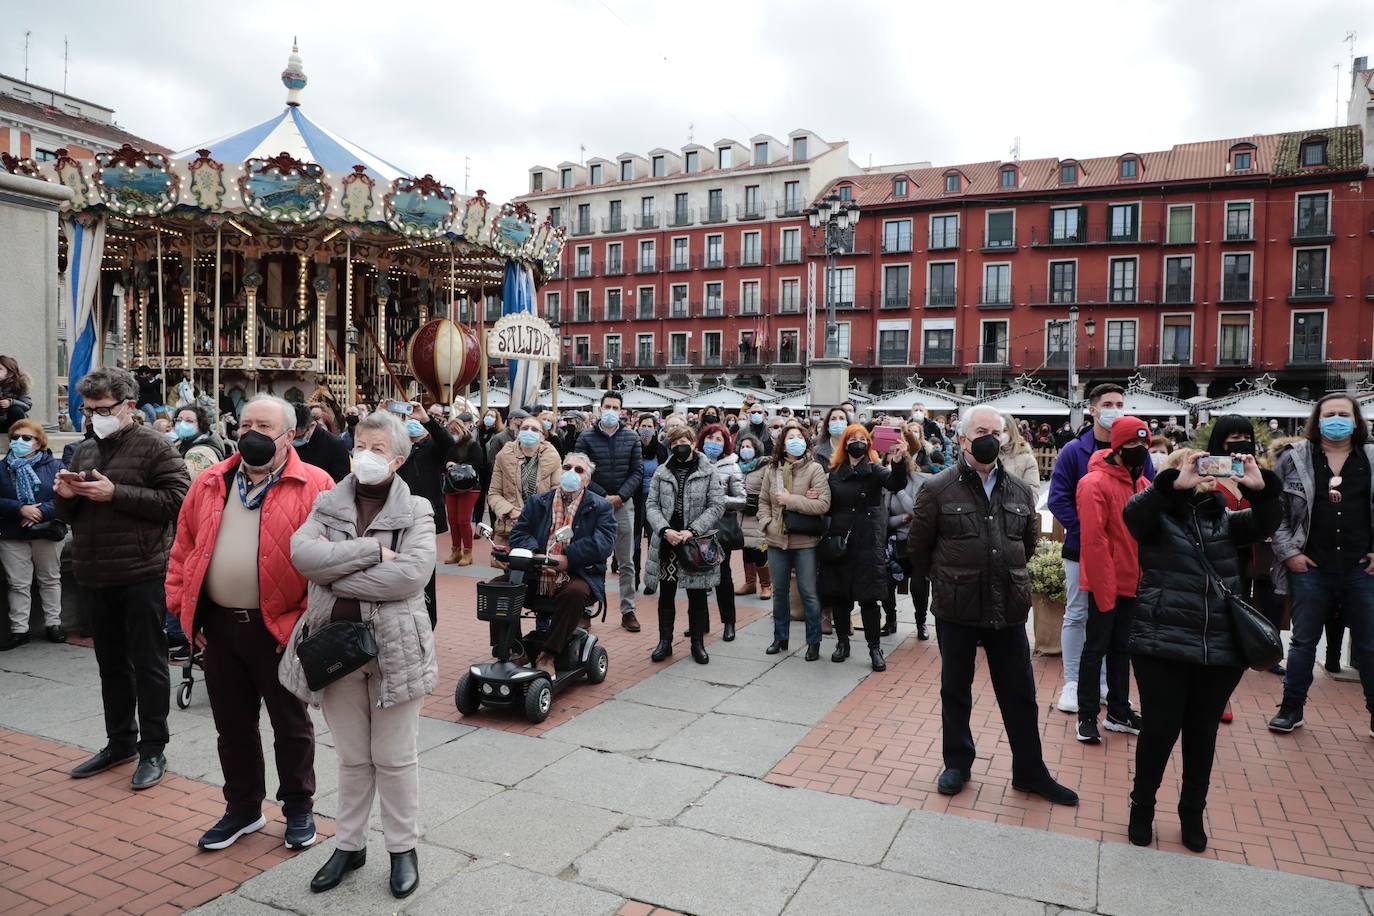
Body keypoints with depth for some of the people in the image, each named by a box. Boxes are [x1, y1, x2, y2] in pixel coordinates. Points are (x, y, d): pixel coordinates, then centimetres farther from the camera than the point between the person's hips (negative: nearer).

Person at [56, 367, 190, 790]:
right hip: (94, 577, 7)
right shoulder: (84, 451, 13)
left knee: (148, 664, 3)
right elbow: (68, 514, 20)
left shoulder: (153, 446, -6)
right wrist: (66, 496, -3)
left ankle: (152, 750, 13)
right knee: (111, 665, 17)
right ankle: (119, 742, 30)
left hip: (142, 575, -7)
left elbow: (177, 499, -16)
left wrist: (115, 493, -20)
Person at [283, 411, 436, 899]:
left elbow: (412, 573, -21)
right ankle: (349, 844, 35)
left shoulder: (415, 512, -4)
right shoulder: (327, 506, 6)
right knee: (352, 757, 17)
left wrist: (337, 579, -16)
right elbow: (302, 552, -13)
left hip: (394, 650, -3)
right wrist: (373, 550, -20)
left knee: (394, 757, 10)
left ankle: (403, 848, 27)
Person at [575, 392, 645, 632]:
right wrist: (603, 497, -12)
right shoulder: (586, 438, -1)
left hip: (623, 503, 2)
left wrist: (620, 496, -10)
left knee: (626, 562, 6)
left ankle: (628, 610, 13)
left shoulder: (631, 438, 5)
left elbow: (638, 471, 2)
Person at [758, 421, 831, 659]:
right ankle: (780, 637, 30)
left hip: (805, 542, -4)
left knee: (808, 593, 3)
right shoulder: (773, 469, 4)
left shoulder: (815, 469, -8)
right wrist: (767, 523, -4)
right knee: (779, 591, 16)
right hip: (777, 540, 4)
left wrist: (790, 500, -16)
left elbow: (823, 504, -17)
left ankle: (814, 642, 17)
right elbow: (763, 501, 11)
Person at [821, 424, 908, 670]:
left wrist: (898, 462, -41)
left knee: (868, 597, -2)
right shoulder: (835, 472, 8)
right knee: (838, 594, 9)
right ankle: (842, 642, 23)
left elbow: (896, 484, -22)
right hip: (838, 540, 3)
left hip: (868, 542, -3)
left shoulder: (875, 470, -2)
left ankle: (875, 648, 8)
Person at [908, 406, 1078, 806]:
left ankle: (1030, 772, 26)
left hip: (1009, 608, 3)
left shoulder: (1019, 491, 4)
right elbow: (918, 547, -1)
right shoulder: (938, 489, -8)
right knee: (955, 690, 13)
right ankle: (957, 763, 30)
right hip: (956, 608, -3)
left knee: (1020, 694, 11)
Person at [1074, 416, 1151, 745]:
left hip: (1132, 581, 7)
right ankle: (1087, 716, 11)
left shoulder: (1143, 484, 8)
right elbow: (1093, 539, -20)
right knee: (1096, 648, 2)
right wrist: (1103, 585, -21)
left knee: (1121, 647, 16)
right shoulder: (1095, 483, -16)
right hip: (1105, 583, -7)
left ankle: (1119, 712, 27)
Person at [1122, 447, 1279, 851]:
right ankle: (1142, 807, 24)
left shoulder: (1225, 519, 11)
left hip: (1220, 648, 4)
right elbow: (1132, 511, -21)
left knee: (1203, 733, 13)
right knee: (1159, 729, 3)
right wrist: (1175, 484, -31)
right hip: (1162, 644, -4)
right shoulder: (1158, 516, 0)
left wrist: (1260, 488, -20)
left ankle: (1192, 813, 31)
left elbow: (1267, 523, -3)